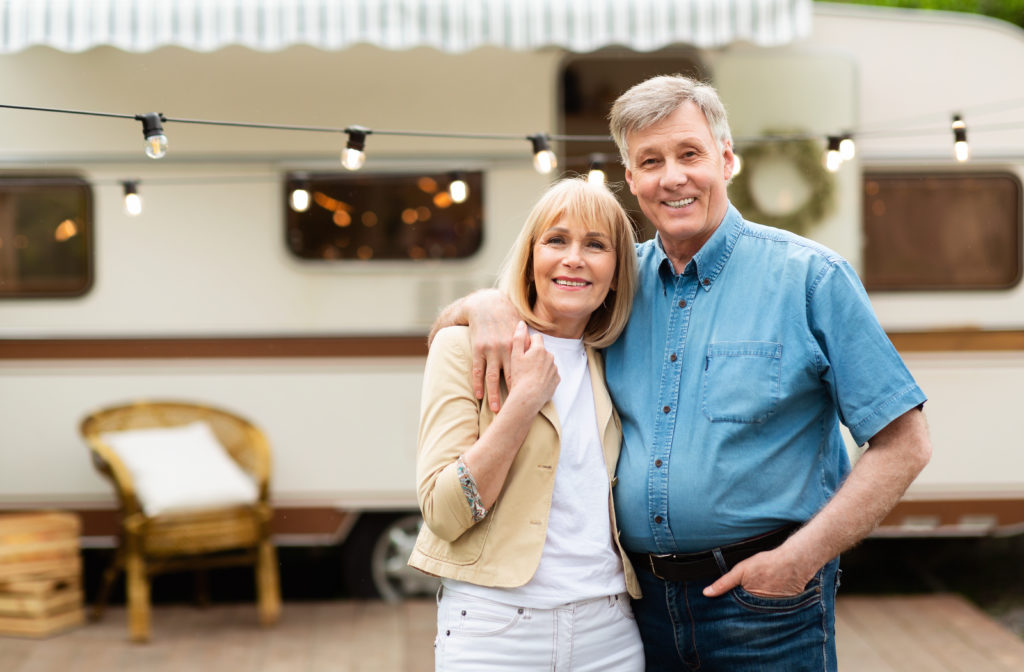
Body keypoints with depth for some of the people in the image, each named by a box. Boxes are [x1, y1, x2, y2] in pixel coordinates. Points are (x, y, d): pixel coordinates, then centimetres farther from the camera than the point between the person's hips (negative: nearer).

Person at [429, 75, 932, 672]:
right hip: (644, 598, 4)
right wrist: (488, 305, -7)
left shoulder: (811, 278, -5)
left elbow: (903, 444, -7)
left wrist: (802, 557, -14)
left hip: (764, 599, -4)